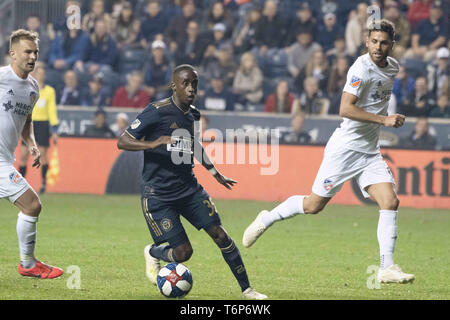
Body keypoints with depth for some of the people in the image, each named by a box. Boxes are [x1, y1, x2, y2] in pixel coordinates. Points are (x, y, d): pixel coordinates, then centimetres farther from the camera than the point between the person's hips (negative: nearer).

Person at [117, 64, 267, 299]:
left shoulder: (193, 115, 8)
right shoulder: (157, 111, -12)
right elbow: (122, 142, -13)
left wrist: (216, 174, 36)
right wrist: (153, 144, -29)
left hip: (189, 189, 6)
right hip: (158, 195, -6)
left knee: (220, 234, -7)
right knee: (183, 252, -10)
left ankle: (246, 289, 3)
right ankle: (153, 253, 25)